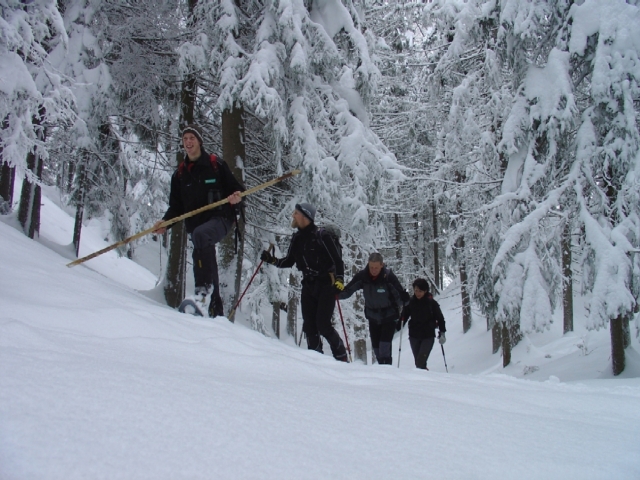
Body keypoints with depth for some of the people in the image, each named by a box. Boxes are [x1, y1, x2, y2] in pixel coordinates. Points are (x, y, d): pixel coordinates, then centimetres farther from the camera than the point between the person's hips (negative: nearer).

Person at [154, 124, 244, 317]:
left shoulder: (216, 164, 3)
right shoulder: (180, 173, 15)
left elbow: (236, 188, 6)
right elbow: (176, 206, 16)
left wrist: (237, 197, -18)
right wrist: (165, 221, -2)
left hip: (220, 218, -5)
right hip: (195, 225, 5)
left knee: (200, 235, -37)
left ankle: (204, 290, -39)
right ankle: (216, 312, 11)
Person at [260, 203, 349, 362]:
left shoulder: (321, 235, -13)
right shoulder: (297, 238, 7)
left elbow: (337, 259, -13)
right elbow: (289, 262, 15)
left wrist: (339, 279, -23)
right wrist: (272, 260, 1)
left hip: (326, 285, -6)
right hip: (308, 286, 6)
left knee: (323, 325, -12)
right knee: (309, 326, 3)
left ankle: (341, 357, 2)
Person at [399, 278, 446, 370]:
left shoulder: (431, 303, -6)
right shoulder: (410, 302, 0)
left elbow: (440, 318, 2)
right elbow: (404, 316, 7)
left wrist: (442, 333, -4)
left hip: (428, 337, -3)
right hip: (414, 336, 3)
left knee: (420, 362, -17)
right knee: (418, 362, 7)